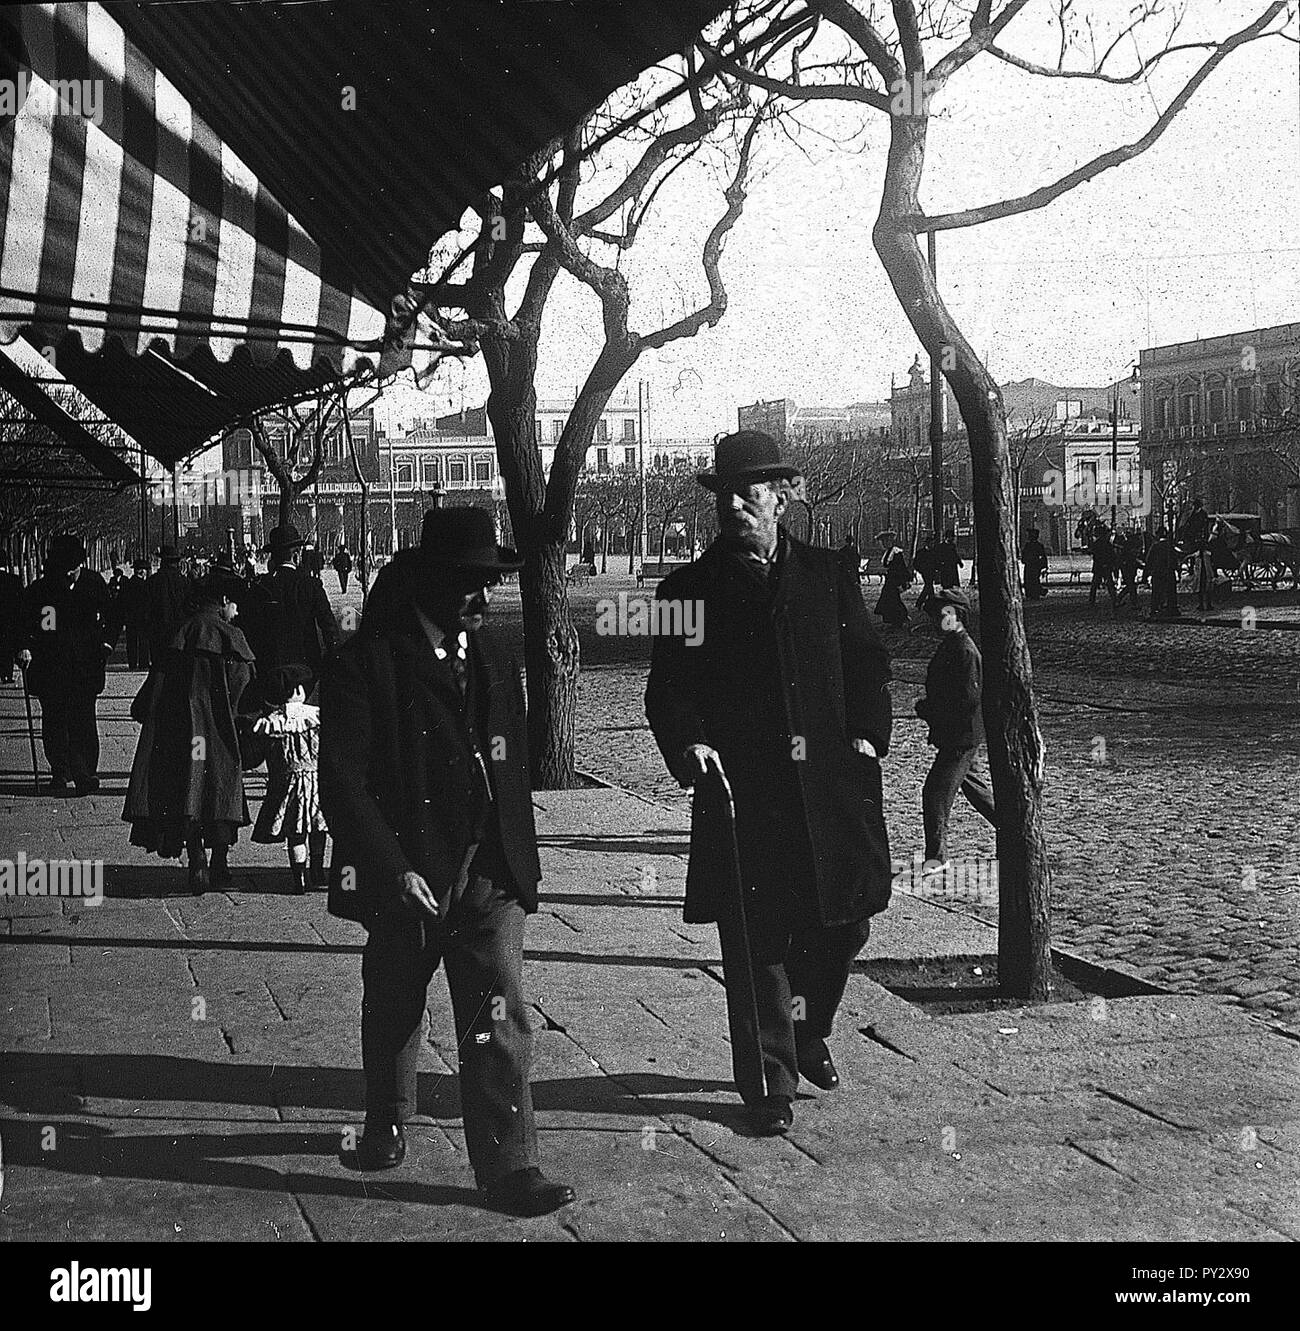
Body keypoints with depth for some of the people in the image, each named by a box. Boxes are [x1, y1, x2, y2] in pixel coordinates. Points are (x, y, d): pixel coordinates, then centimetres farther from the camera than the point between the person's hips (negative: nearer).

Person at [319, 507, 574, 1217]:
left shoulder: (496, 663, 11)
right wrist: (393, 870, -20)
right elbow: (342, 781, -13)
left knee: (499, 1022, -6)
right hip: (404, 876, -3)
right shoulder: (365, 663, -8)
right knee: (392, 1016, 15)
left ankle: (510, 1169, -4)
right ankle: (385, 1126, 38)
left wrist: (522, 866, 9)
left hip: (490, 878, 3)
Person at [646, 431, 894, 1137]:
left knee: (844, 925, 9)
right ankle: (770, 1083, 10)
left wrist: (865, 733, -2)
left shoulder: (829, 575, 11)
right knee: (754, 940, -1)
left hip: (830, 785, 2)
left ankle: (810, 1031, 37)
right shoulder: (688, 589, 5)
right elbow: (668, 688, 1)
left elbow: (867, 661, 13)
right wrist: (690, 743, -17)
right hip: (740, 790, -2)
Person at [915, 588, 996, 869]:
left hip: (962, 737, -10)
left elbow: (968, 698, -24)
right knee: (976, 787, 20)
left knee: (936, 791, -8)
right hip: (957, 735, 10)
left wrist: (927, 708, -17)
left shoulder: (965, 651, -20)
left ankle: (937, 856, 0)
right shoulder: (948, 645, 11)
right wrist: (929, 703, 4)